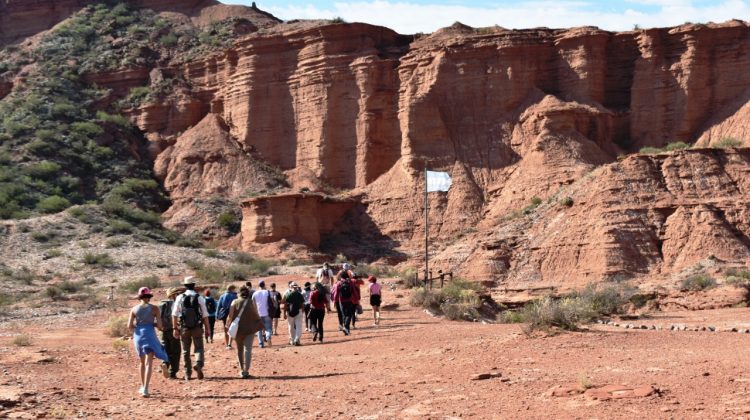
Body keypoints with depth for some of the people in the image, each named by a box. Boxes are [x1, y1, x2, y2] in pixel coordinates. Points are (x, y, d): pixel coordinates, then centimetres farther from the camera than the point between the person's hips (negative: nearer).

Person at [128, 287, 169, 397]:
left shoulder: (134, 309, 4)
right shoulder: (154, 308, -3)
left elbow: (129, 327, 0)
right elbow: (160, 326, -6)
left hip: (138, 336, 3)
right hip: (149, 335, -3)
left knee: (142, 362, 21)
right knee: (148, 363, -7)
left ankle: (142, 387, 29)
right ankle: (145, 389, -21)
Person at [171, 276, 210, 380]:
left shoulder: (180, 298, -1)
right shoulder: (199, 298, -3)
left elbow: (174, 314, -4)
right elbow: (205, 315, -4)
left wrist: (175, 328, 1)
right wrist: (207, 329, 2)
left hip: (184, 328, 1)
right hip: (197, 328, -1)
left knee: (186, 351, 11)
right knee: (199, 348, 6)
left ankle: (188, 374, 14)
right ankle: (199, 364, -22)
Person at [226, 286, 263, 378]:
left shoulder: (235, 302, -1)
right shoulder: (252, 302, -1)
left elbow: (230, 316, -4)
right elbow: (256, 316, 2)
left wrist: (227, 326, 8)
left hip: (238, 329, 1)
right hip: (250, 329, -1)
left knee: (240, 350, 16)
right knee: (248, 349, -3)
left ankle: (242, 370, 23)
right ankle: (246, 371, -15)